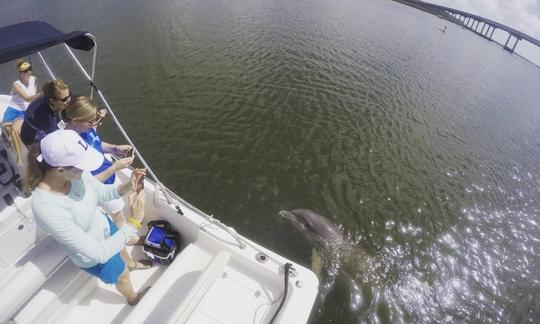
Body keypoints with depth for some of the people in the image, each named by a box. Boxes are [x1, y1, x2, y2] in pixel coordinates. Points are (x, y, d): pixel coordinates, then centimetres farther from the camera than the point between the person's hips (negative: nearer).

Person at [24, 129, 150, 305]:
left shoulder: (75, 172, -27)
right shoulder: (47, 209, -44)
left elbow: (101, 192, -6)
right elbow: (99, 253, -38)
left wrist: (128, 186, -24)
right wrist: (133, 222, -40)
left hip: (104, 225, 5)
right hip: (94, 256, -5)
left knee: (122, 249, 37)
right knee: (122, 276, 26)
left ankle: (131, 264, 74)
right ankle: (132, 298, 62)